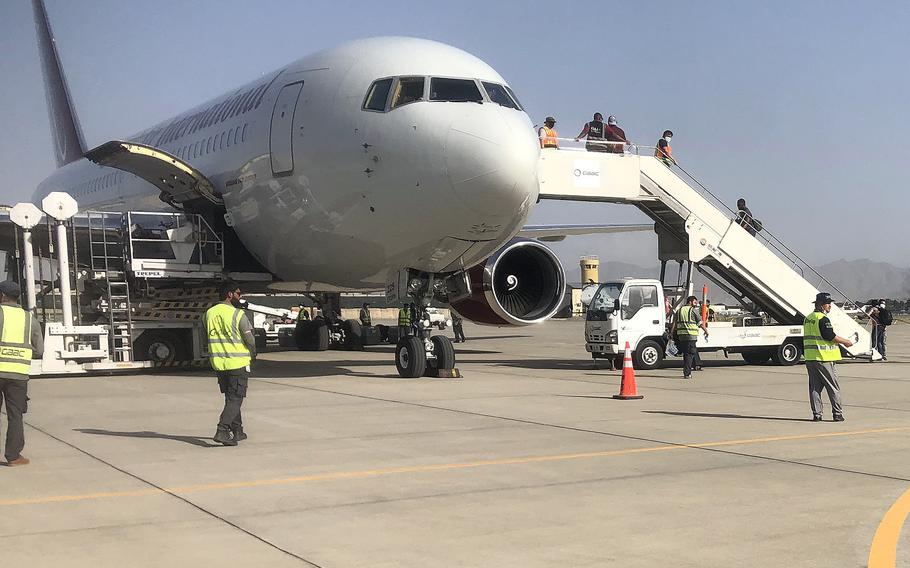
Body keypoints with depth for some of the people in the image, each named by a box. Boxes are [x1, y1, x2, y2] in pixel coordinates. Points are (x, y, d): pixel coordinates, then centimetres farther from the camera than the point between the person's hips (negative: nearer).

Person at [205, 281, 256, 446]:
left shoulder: (209, 313, 5)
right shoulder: (238, 314, -13)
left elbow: (209, 337, 11)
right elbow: (250, 339, -10)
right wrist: (252, 355, 9)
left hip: (217, 362, 6)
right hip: (237, 363, -6)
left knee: (230, 398, 18)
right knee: (235, 399, -2)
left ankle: (237, 431, 23)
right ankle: (221, 431, -15)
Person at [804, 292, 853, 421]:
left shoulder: (808, 318, 14)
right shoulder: (823, 319, -13)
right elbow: (830, 336, -16)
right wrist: (846, 342, -3)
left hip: (810, 357, 8)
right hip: (823, 358, -8)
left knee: (814, 387, 7)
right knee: (833, 387, 2)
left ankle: (816, 414, 5)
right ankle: (838, 413, 4)